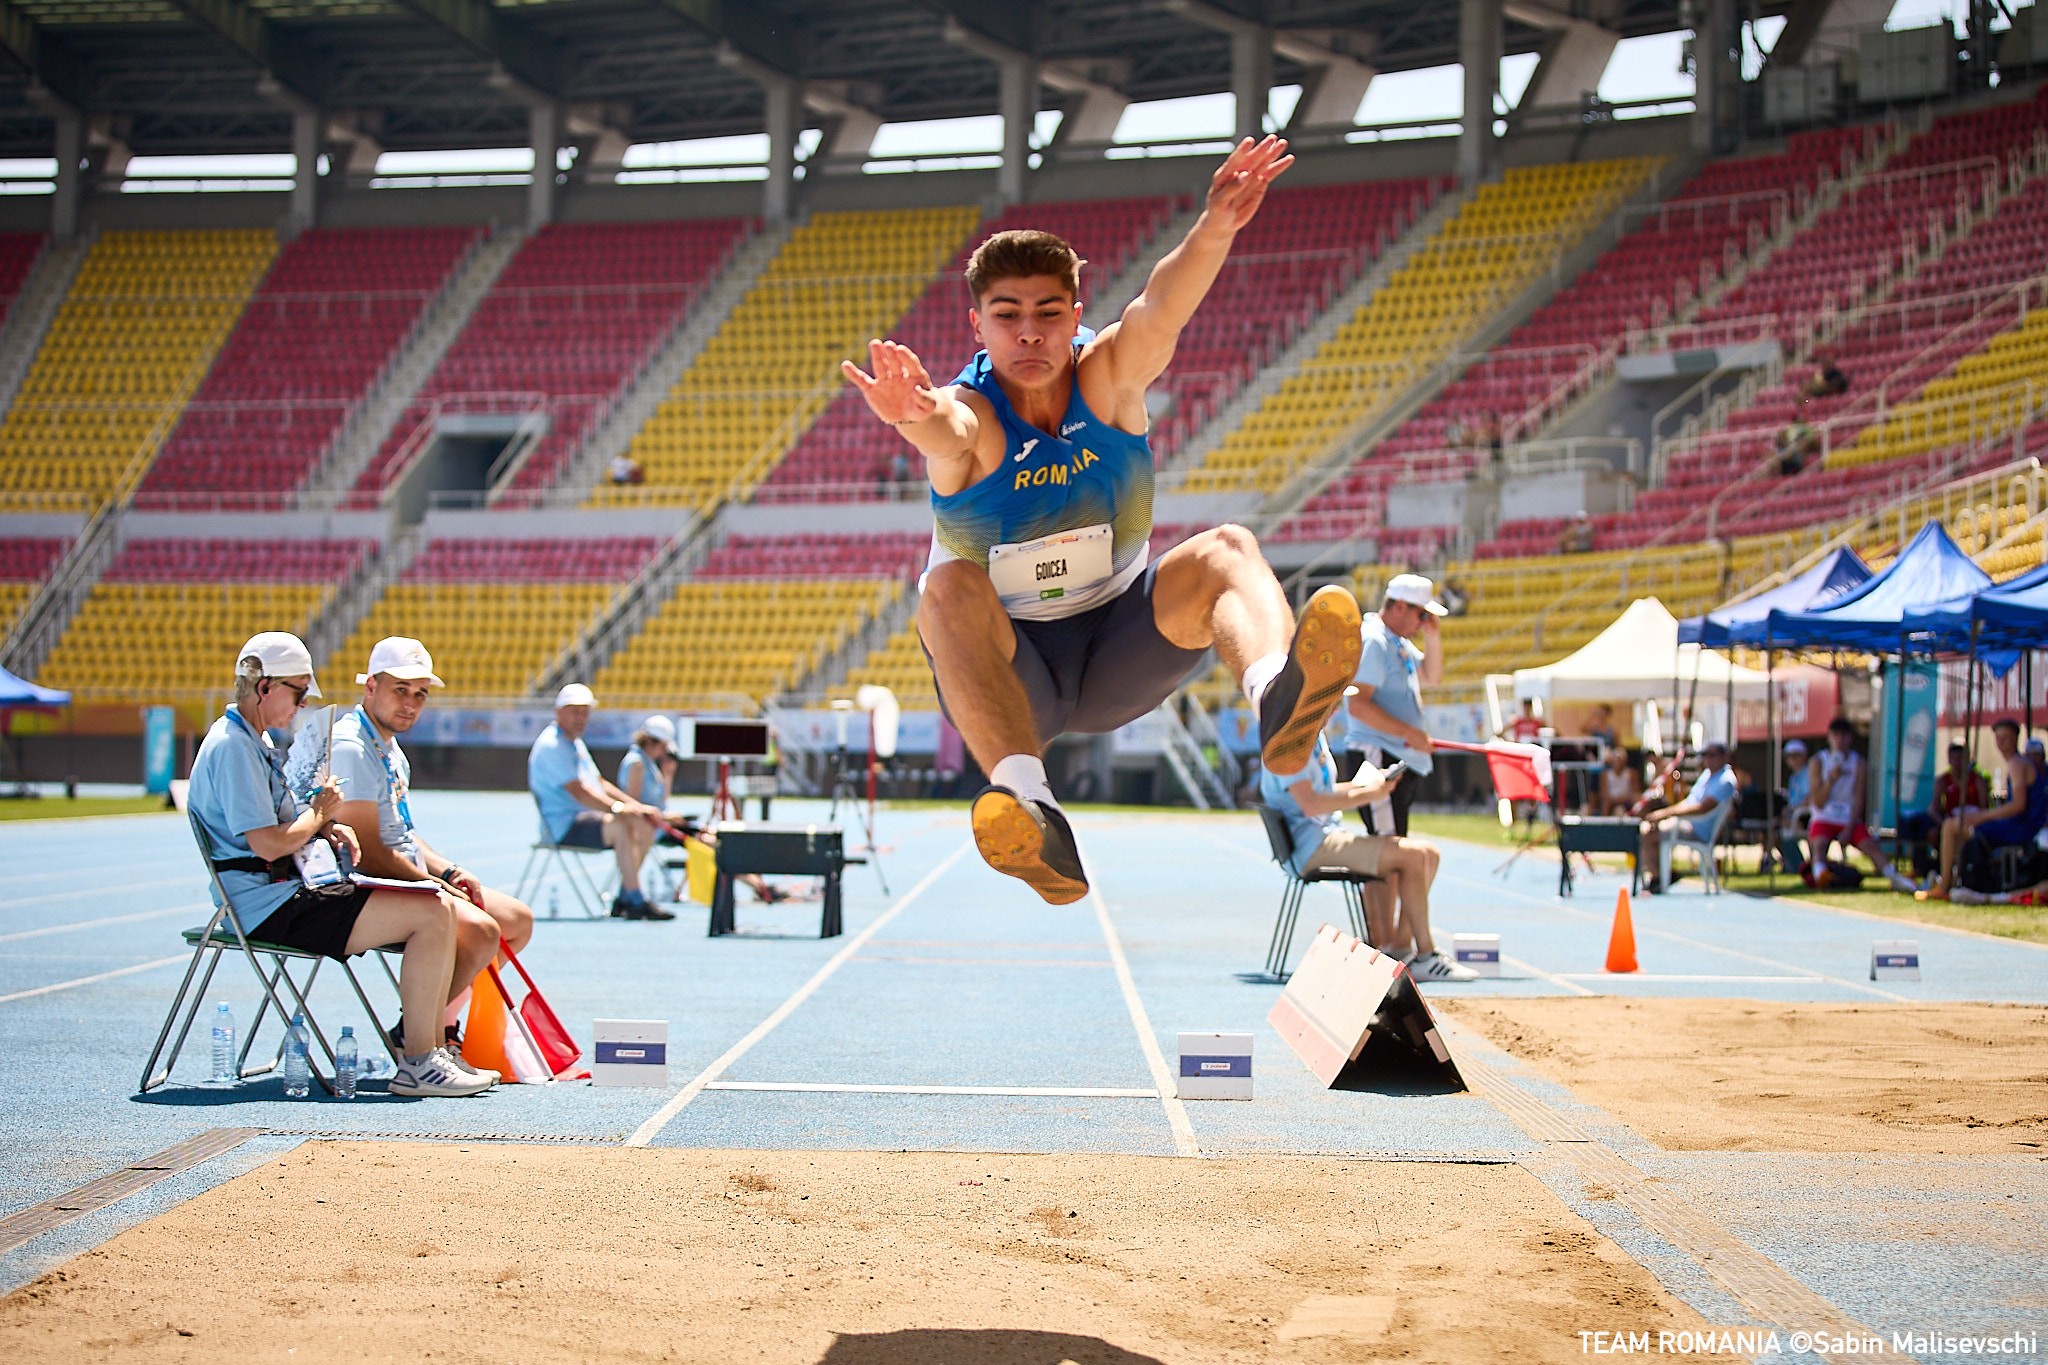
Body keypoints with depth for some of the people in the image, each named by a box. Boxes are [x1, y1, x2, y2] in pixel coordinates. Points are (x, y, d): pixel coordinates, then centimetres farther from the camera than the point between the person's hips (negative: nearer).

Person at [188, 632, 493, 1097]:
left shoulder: (256, 741, 19)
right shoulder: (232, 747, -15)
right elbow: (268, 844, -22)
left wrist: (325, 827, 7)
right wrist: (319, 814, -4)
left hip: (295, 890, 11)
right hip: (270, 906, -11)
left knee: (440, 911, 6)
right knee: (433, 913, -20)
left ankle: (425, 1041, 8)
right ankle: (417, 1064, -16)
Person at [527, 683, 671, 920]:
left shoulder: (576, 744, 22)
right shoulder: (551, 746, -12)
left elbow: (600, 785, 22)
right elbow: (578, 792, -23)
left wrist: (637, 806, 6)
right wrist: (618, 808, -35)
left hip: (587, 817, 10)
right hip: (563, 826, -10)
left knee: (645, 827, 1)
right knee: (620, 827, -31)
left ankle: (623, 899, 3)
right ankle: (637, 903, -33)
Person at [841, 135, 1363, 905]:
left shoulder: (1107, 379, -10)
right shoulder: (968, 416, -16)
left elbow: (1159, 312, -32)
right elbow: (946, 425, -43)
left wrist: (1215, 229, -54)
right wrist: (916, 415, -69)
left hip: (1119, 652, 2)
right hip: (1009, 672, -2)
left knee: (1225, 552, -23)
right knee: (950, 590, -34)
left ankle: (1276, 699, -56)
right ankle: (1029, 804, -56)